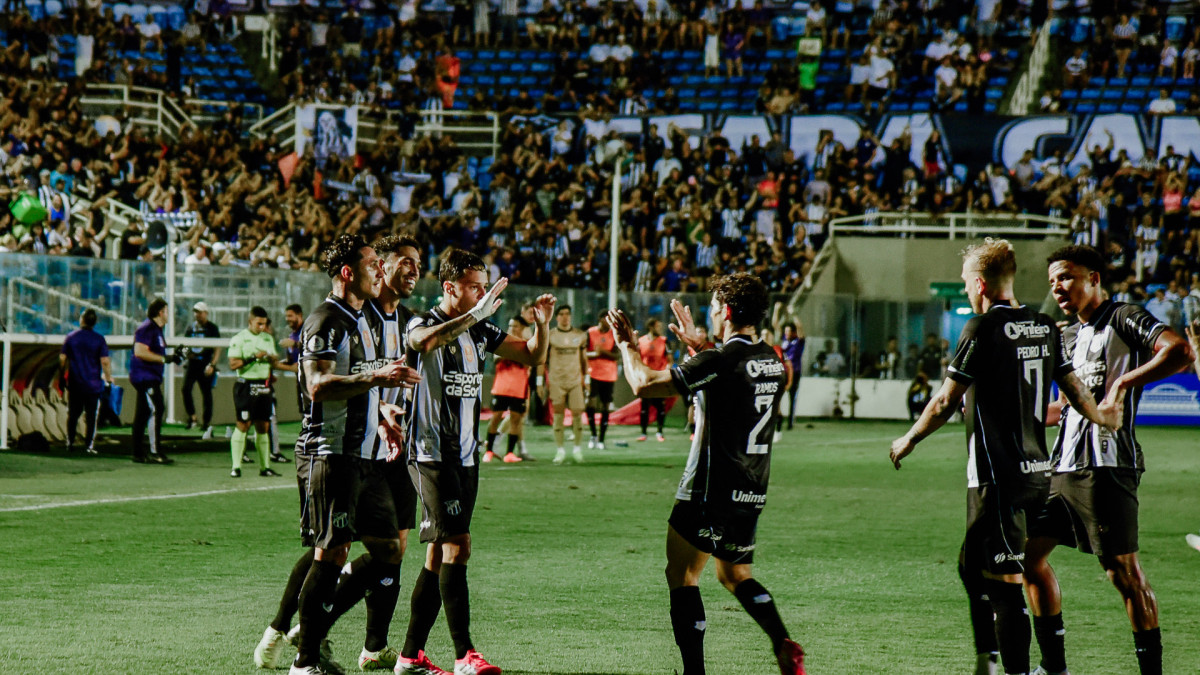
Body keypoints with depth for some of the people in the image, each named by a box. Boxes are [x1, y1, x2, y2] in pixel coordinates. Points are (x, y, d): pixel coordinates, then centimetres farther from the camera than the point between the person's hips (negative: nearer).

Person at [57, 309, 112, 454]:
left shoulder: (70, 337, 2)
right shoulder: (99, 339, -5)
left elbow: (62, 359, 3)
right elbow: (105, 362, -9)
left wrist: (61, 378, 13)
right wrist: (109, 378, 2)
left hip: (74, 383, 2)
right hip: (93, 384, -2)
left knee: (73, 414, 12)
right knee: (91, 416, 1)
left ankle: (70, 443, 11)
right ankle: (89, 446, -2)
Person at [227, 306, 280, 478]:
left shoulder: (268, 338, 15)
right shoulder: (239, 339, -4)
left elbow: (274, 361, 21)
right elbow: (233, 364, -12)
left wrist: (271, 358, -3)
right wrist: (253, 358, -20)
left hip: (263, 386, 6)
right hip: (246, 385, -6)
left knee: (263, 427, 7)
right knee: (242, 425, -8)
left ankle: (265, 466, 11)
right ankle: (236, 467, -6)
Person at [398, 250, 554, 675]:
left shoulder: (480, 331, 12)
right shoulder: (423, 324, -9)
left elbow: (532, 356, 17)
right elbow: (424, 340, -34)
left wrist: (541, 325, -3)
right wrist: (476, 313, -37)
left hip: (466, 456, 8)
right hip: (431, 454, -8)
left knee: (439, 555, 8)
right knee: (456, 545, -15)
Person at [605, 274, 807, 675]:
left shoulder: (719, 362, -18)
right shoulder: (771, 361, 5)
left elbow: (643, 385, -14)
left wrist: (627, 346, 3)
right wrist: (696, 344, 35)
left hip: (711, 488, -7)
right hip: (752, 492, 7)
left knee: (681, 575, 3)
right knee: (735, 574, 21)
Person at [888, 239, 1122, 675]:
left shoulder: (983, 328, -12)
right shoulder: (1045, 327, 8)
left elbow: (946, 401, -9)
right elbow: (1072, 387, 17)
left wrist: (909, 440, 6)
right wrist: (1103, 415, 37)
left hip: (997, 477, -8)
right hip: (1037, 471, 8)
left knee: (1005, 582, -6)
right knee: (971, 565, 20)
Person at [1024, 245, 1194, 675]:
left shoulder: (1124, 319, -4)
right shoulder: (1068, 336, 21)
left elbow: (1180, 351, -20)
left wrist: (1124, 382, -22)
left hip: (1106, 466, -9)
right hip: (1062, 465, 9)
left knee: (1123, 570, -9)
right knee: (1029, 553, 7)